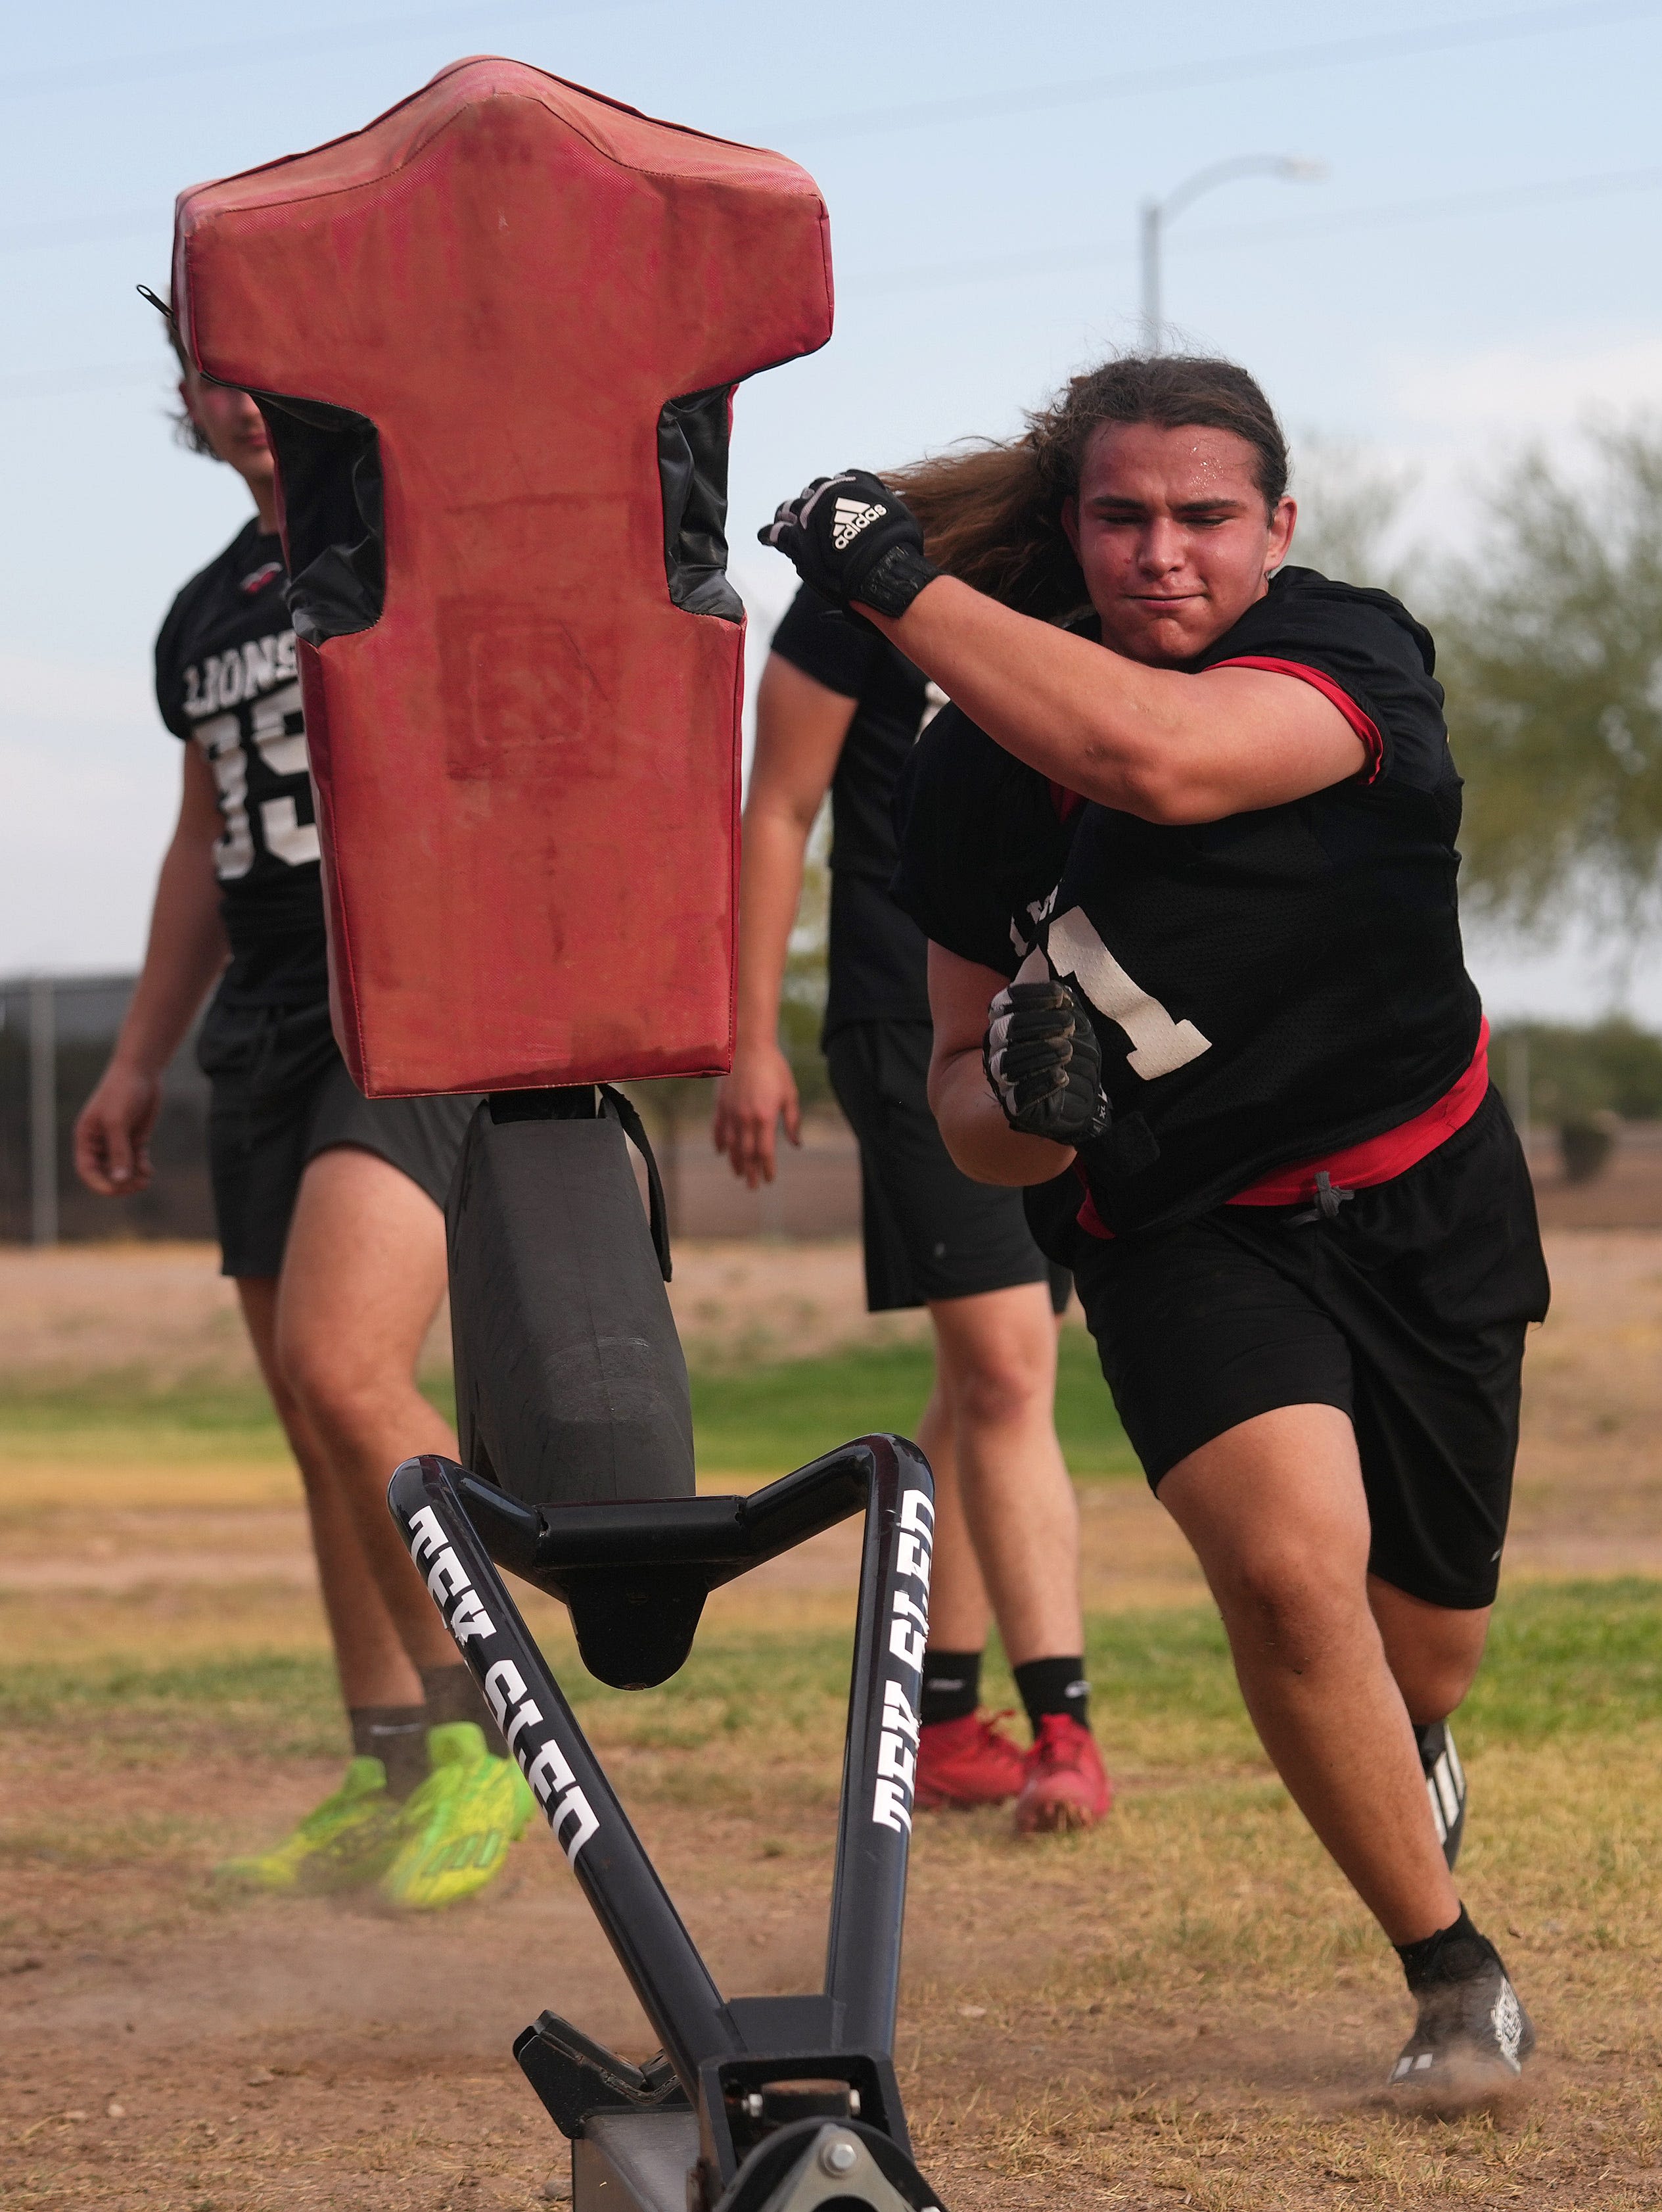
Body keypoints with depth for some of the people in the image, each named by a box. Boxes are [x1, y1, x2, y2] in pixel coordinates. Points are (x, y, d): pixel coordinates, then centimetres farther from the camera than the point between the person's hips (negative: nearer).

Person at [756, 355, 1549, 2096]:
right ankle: (1454, 1976, -5)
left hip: (1422, 1209, 0)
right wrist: (1016, 1095, -26)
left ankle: (1409, 1754, 55)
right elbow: (974, 1106, -1)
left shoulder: (1353, 657, -20)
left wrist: (898, 577, -38)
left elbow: (1161, 760, -44)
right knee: (1289, 1561, -26)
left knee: (1421, 1637, 14)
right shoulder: (974, 770, -11)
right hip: (1181, 1234, 0)